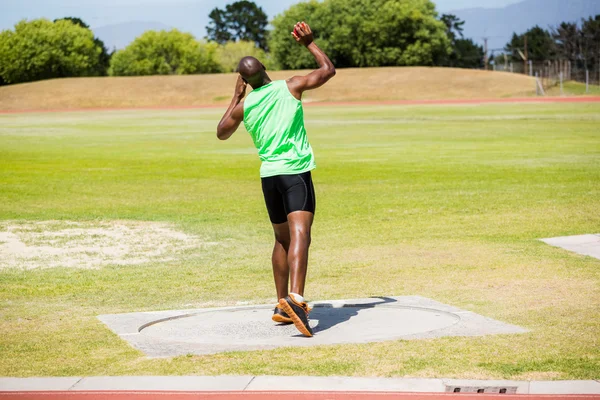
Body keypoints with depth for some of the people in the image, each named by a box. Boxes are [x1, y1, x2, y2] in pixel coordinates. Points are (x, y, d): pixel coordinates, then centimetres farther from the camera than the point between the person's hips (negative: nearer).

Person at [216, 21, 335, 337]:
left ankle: (282, 305, 24)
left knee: (283, 239, 20)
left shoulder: (243, 106, 6)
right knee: (299, 235, -18)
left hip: (269, 175, 5)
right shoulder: (290, 88, -1)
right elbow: (328, 69, 10)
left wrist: (236, 96, 26)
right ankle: (295, 298, -38)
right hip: (296, 172, -5)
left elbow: (221, 134, 25)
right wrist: (308, 42, 19)